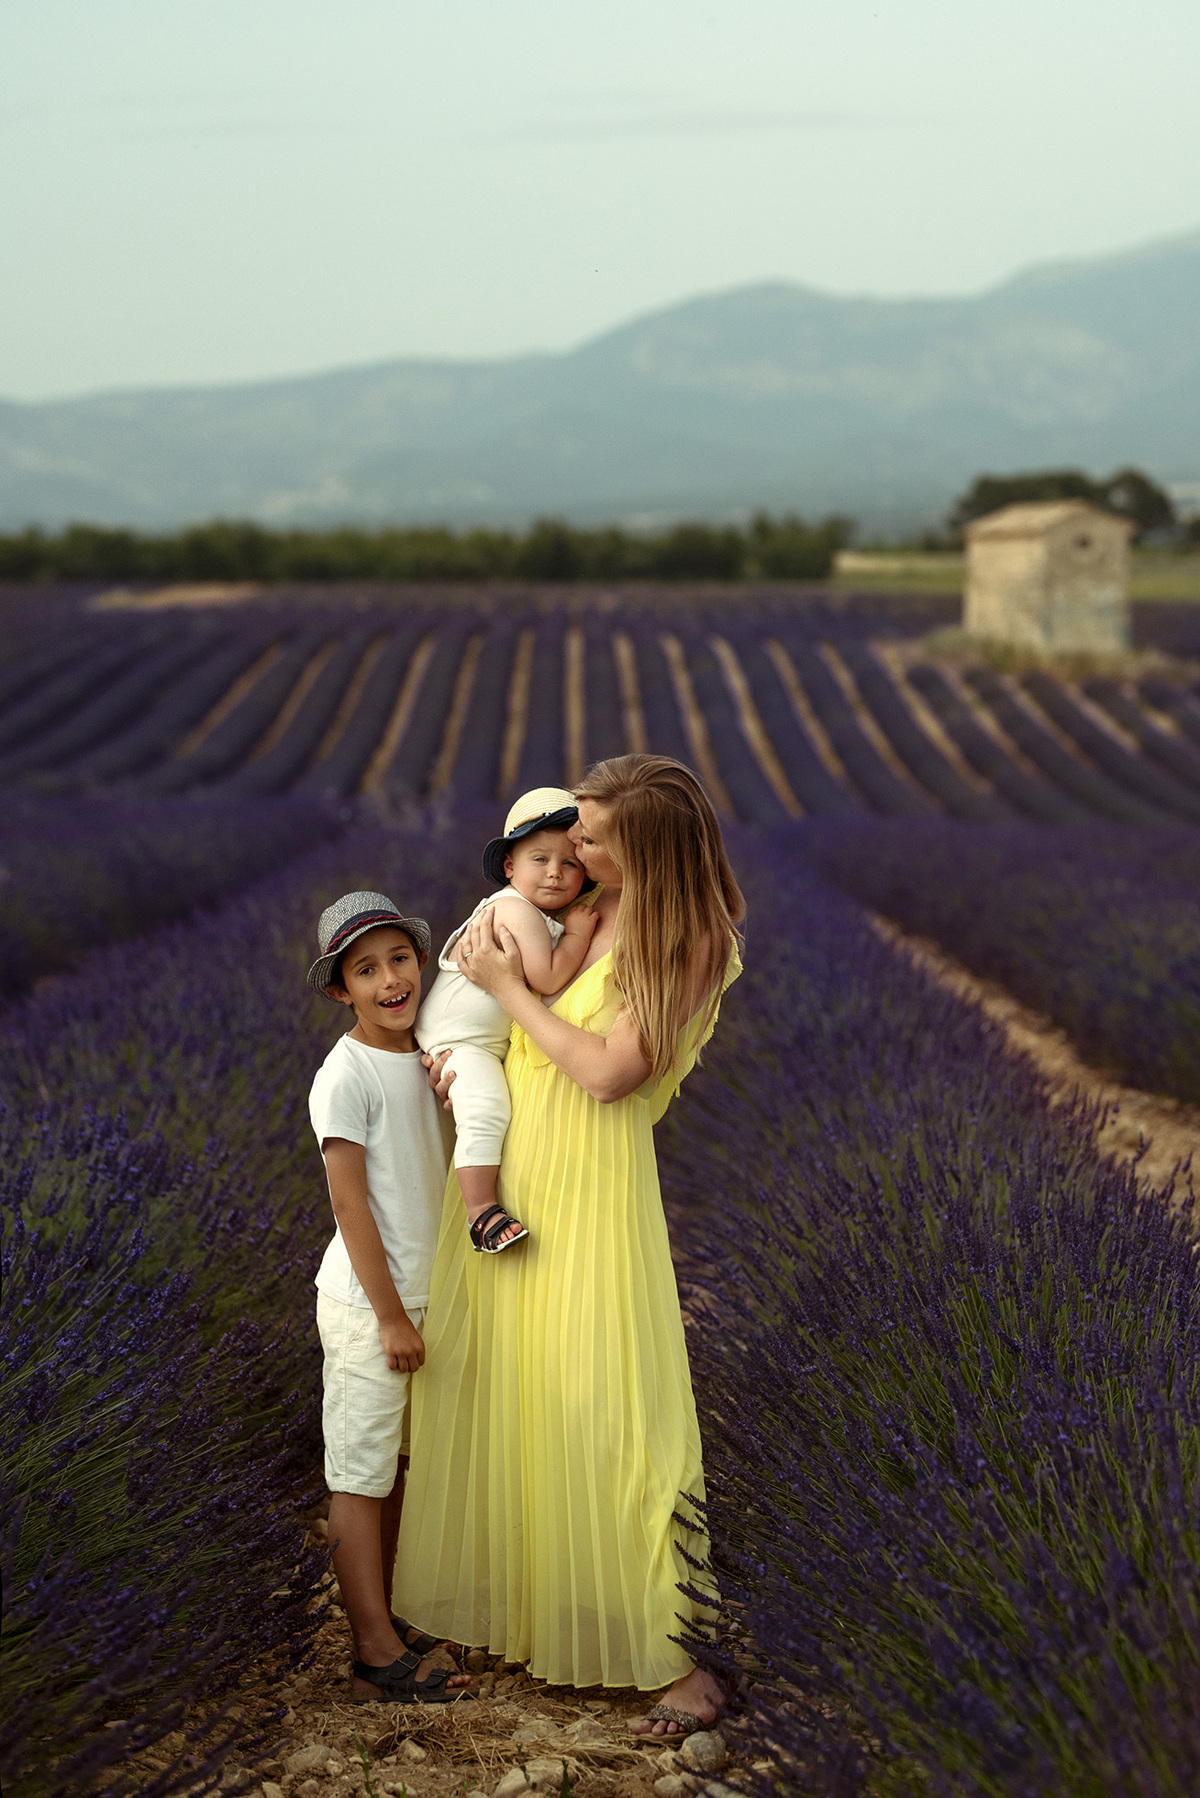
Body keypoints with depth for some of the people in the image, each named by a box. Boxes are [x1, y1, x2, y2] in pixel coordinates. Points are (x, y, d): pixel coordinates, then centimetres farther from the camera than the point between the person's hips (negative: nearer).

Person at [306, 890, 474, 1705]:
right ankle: (379, 1655, 2)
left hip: (420, 1291, 8)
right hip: (368, 1301, -8)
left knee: (396, 1464, 15)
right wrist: (390, 1316, -16)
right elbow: (351, 1206, -17)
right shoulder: (346, 1076, -16)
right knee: (362, 1473, -2)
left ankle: (382, 1616, 26)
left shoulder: (427, 1057, 7)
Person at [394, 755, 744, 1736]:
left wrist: (509, 989, -13)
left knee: (602, 1408, -5)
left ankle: (679, 1659, 5)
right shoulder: (584, 907, 4)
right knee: (496, 1387, 17)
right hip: (503, 1173, 7)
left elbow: (609, 1071, -19)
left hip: (589, 1186, -7)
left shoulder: (690, 945, -14)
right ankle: (508, 1591, 36)